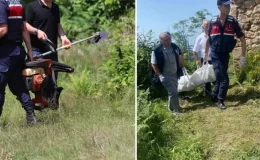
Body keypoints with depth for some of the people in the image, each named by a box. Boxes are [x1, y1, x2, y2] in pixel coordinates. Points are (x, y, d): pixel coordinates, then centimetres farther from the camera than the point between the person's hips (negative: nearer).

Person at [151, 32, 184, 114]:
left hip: (175, 74, 6)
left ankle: (171, 107, 39)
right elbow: (154, 64, -13)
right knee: (173, 92, -9)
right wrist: (160, 75, -15)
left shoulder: (174, 46, -5)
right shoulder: (157, 51, -21)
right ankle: (176, 110, 6)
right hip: (165, 75, -6)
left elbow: (180, 57, 15)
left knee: (172, 92, 19)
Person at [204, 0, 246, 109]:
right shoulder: (212, 22, -6)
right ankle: (220, 100, 8)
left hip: (225, 54, 2)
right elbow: (208, 39, 10)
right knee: (224, 79, -9)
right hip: (215, 54, -2)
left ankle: (215, 96, 30)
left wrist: (243, 56, -7)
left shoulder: (233, 22, -6)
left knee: (220, 77, 11)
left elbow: (242, 39, -3)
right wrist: (206, 53, 16)